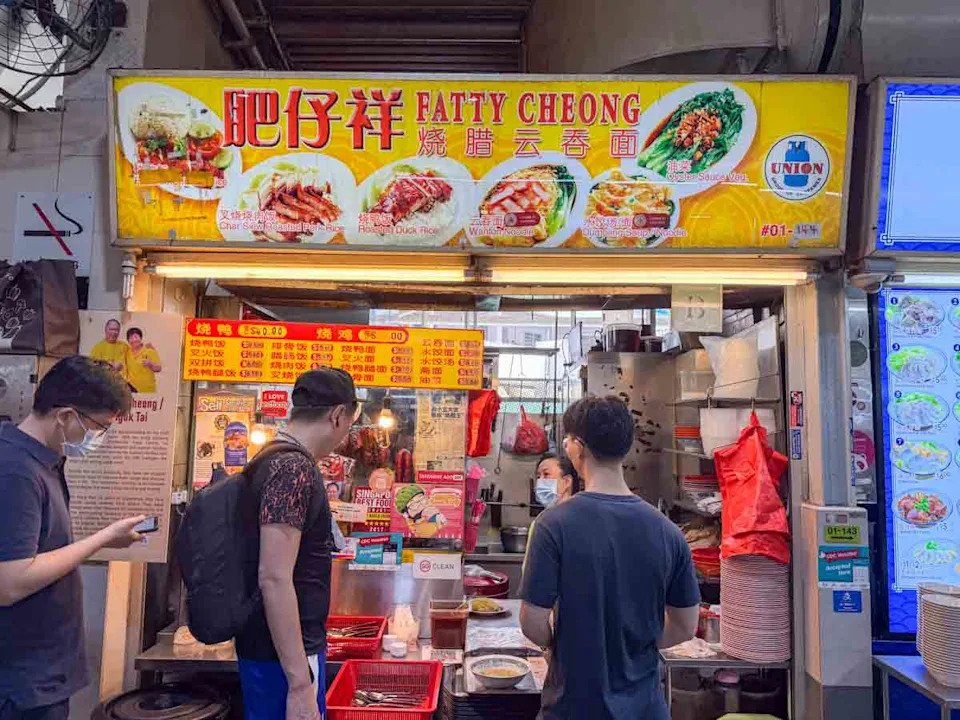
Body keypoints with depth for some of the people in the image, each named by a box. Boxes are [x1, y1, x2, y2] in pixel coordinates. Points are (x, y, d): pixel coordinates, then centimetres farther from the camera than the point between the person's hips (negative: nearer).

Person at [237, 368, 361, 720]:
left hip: (272, 647, 9)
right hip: (285, 654, -9)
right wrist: (300, 684, -24)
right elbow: (274, 579, -26)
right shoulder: (293, 467, -21)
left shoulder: (273, 459, 9)